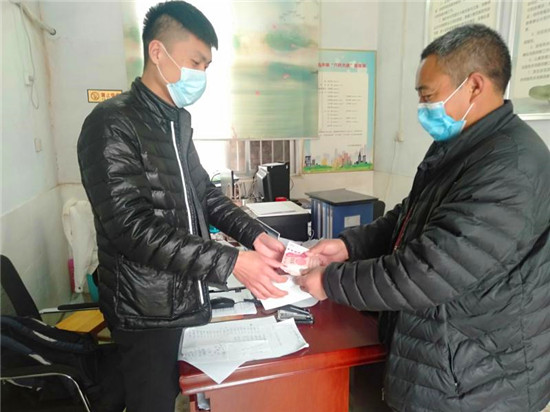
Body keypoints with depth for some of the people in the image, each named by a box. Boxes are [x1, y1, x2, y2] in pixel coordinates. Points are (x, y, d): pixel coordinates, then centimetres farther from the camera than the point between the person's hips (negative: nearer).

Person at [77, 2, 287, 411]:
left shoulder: (179, 120, 9)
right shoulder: (112, 124, -18)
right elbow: (133, 228, -25)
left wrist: (255, 234, -4)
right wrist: (231, 262, -28)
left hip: (192, 297, 8)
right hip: (149, 312, -8)